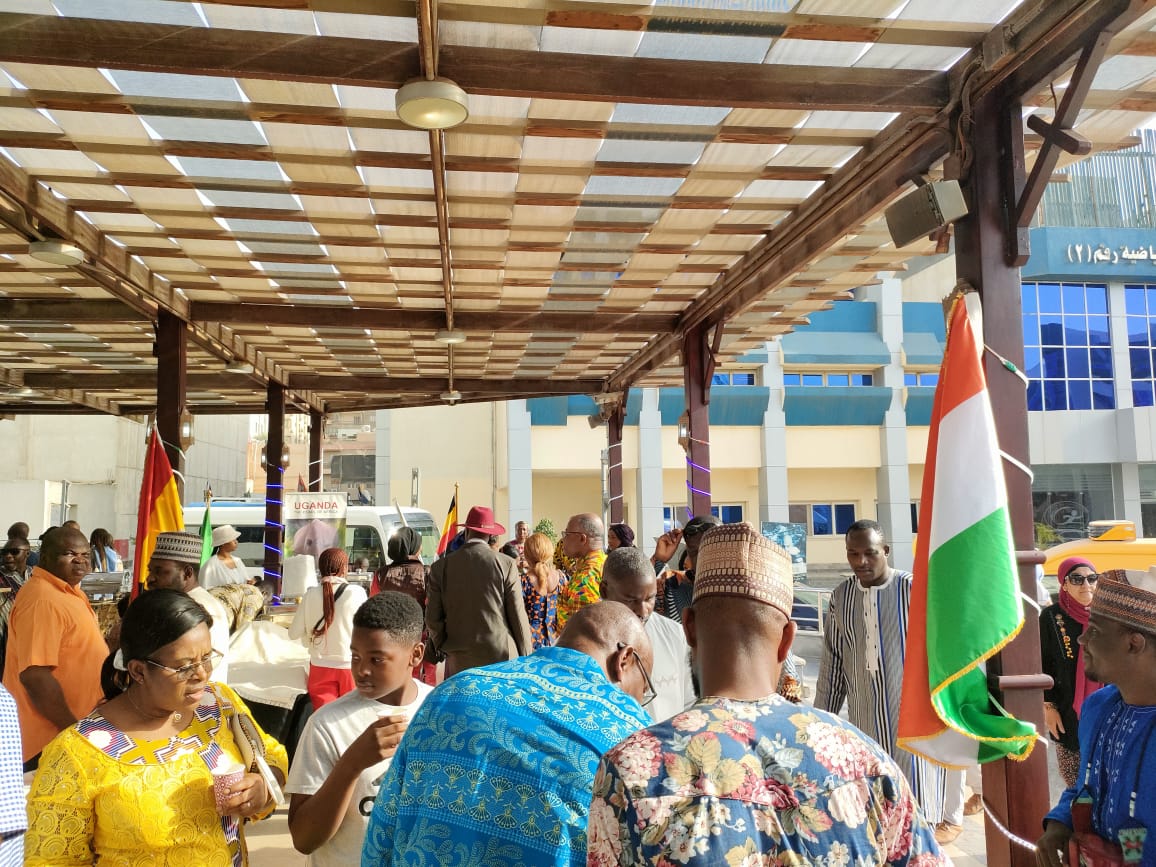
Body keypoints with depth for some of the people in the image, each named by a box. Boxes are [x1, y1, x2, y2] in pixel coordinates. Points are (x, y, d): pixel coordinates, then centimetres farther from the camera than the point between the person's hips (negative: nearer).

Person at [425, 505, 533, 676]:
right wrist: (526, 658, 6)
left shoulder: (441, 567, -1)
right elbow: (518, 616, -3)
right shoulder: (505, 564, -5)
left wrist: (441, 647, 19)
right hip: (502, 656, -1)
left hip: (459, 660, 1)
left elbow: (433, 617, 2)